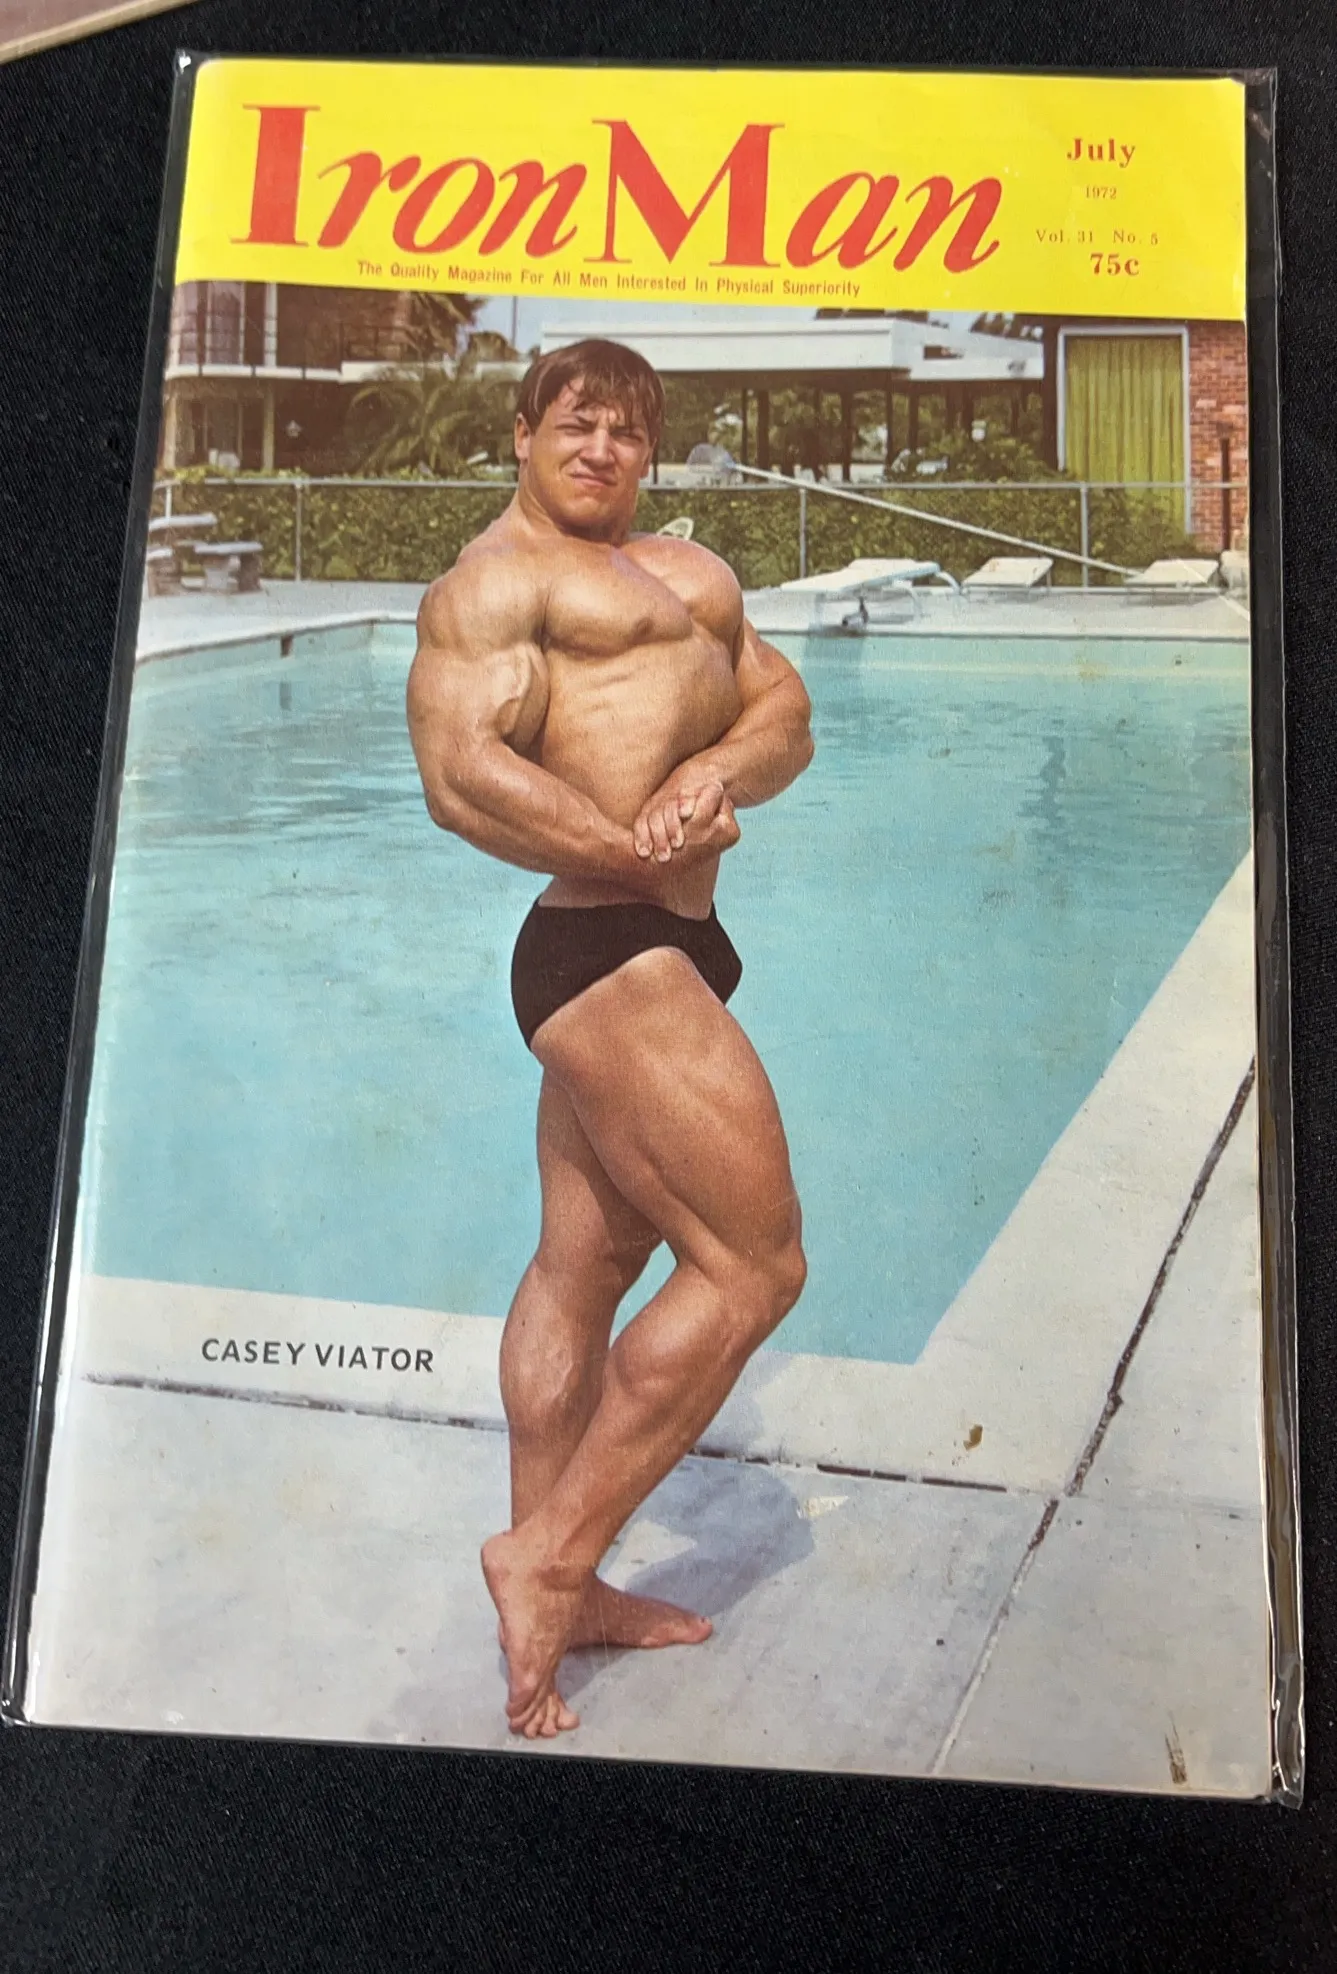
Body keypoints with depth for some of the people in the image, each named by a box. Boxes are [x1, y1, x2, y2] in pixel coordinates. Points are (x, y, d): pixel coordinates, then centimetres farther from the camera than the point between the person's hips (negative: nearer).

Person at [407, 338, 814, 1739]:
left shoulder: (687, 569, 22)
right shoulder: (494, 578, -4)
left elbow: (786, 715, 11)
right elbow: (460, 773, -18)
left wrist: (719, 771, -10)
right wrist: (633, 851, -16)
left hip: (650, 955, 9)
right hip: (611, 951, -9)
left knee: (584, 1268, 14)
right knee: (753, 1265, -5)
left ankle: (551, 1584, 29)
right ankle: (550, 1552, 8)